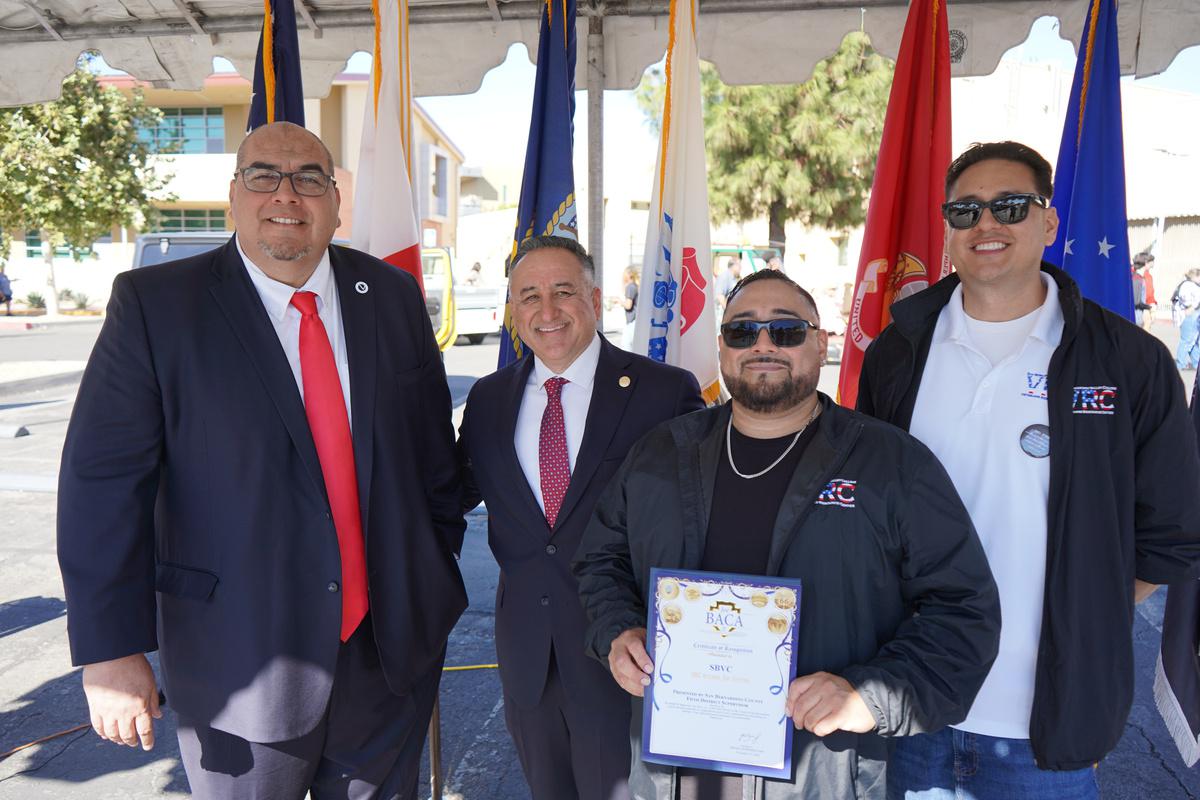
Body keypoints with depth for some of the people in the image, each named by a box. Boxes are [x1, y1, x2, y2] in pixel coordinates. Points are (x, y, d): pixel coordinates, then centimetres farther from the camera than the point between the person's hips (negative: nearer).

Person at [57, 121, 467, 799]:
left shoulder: (393, 296, 1)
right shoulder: (156, 304, -8)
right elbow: (105, 480, -10)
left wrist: (443, 573, 10)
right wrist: (111, 650, -12)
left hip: (395, 644, 3)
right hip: (241, 660, -2)